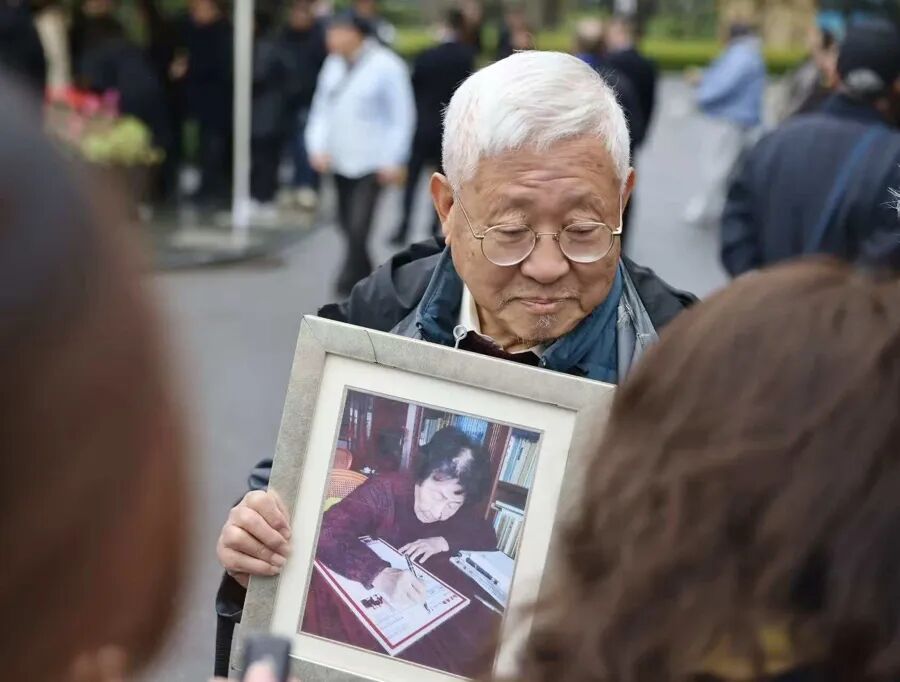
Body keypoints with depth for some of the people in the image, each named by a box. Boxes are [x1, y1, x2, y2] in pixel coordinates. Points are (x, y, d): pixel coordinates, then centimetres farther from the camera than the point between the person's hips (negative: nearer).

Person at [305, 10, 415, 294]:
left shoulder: (386, 66, -8)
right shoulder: (333, 65, 11)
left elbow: (402, 117, -7)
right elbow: (321, 108, 14)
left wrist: (393, 162, -11)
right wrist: (318, 147, 1)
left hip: (372, 163, -7)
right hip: (340, 161, 7)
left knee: (358, 227, -14)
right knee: (348, 226, 10)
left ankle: (347, 286, -10)